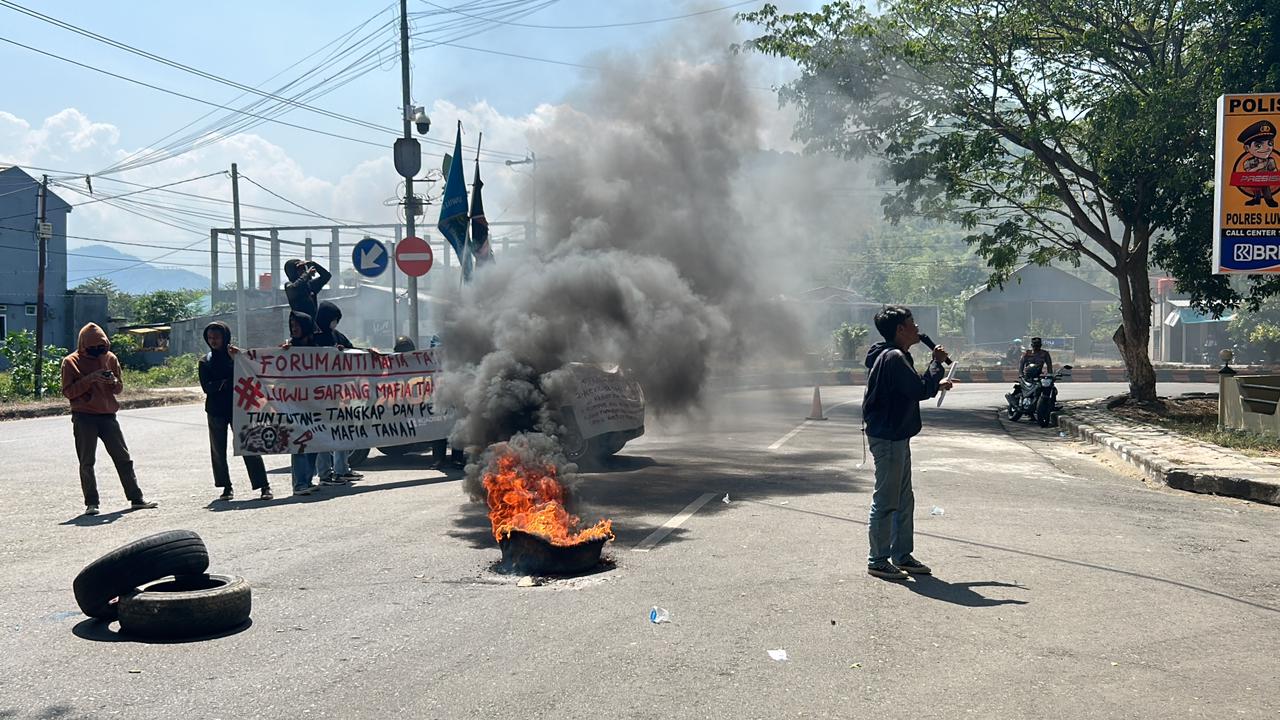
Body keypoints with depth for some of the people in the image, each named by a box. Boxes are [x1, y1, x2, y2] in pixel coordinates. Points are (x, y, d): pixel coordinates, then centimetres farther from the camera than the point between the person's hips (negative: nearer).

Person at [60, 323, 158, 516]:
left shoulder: (110, 358, 9)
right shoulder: (71, 362, -2)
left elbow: (120, 387, 13)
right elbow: (68, 392, -7)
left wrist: (114, 382, -10)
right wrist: (90, 379, -18)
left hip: (108, 415, 3)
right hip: (84, 418, -3)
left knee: (123, 458, 5)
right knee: (87, 462, 0)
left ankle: (136, 498, 10)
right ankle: (91, 503, 6)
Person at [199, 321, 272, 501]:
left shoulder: (237, 355, 3)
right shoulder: (205, 361, 8)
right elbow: (206, 387, -4)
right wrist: (227, 383, -15)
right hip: (216, 410, 3)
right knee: (218, 450, 5)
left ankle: (264, 486, -6)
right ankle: (226, 487, 15)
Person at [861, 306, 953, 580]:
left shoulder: (896, 356, 15)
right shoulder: (894, 358, -19)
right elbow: (921, 390, -23)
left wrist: (935, 385, 17)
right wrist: (937, 363, -11)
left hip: (896, 436, 11)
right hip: (887, 437, -11)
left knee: (904, 499, 16)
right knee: (885, 501, -4)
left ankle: (902, 555, 24)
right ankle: (877, 560, 4)